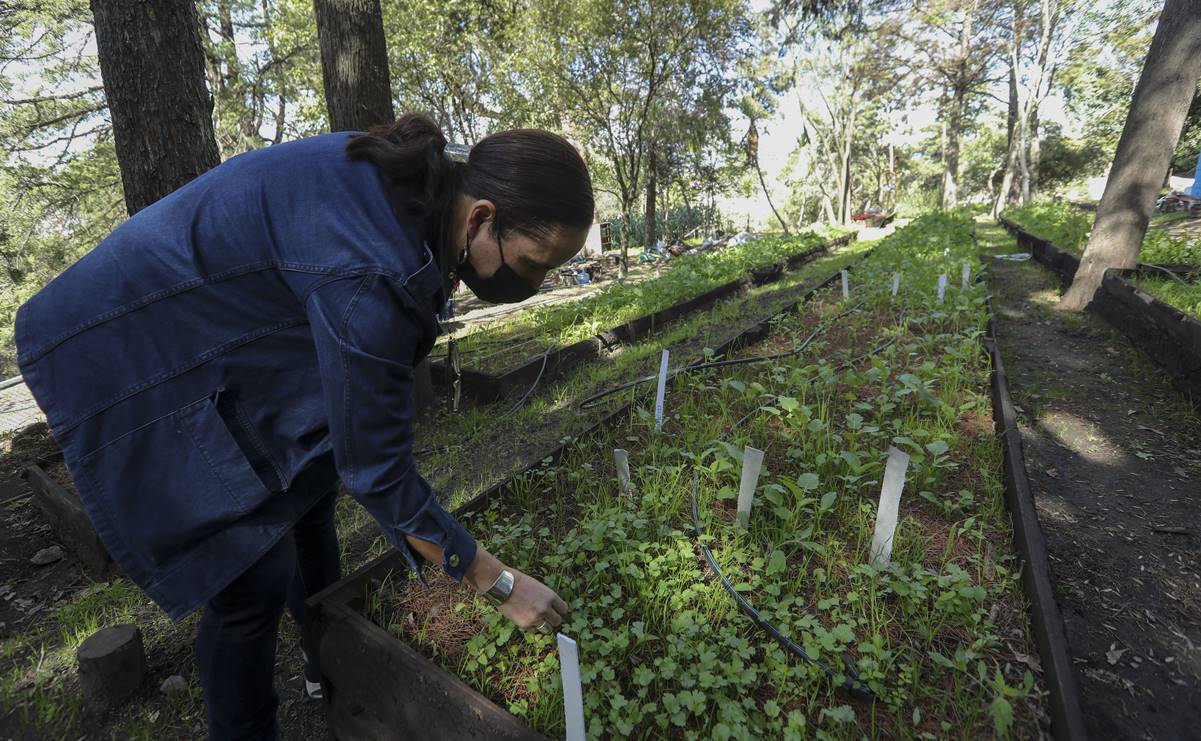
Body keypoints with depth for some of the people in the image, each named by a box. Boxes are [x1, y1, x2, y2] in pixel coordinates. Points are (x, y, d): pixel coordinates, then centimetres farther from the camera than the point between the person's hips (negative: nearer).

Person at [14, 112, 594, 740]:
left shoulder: (415, 178, -11)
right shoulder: (367, 275, -37)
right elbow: (377, 471, -30)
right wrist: (500, 583, -20)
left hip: (212, 334, 9)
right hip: (135, 366, -9)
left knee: (308, 482, 17)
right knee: (254, 576, -8)